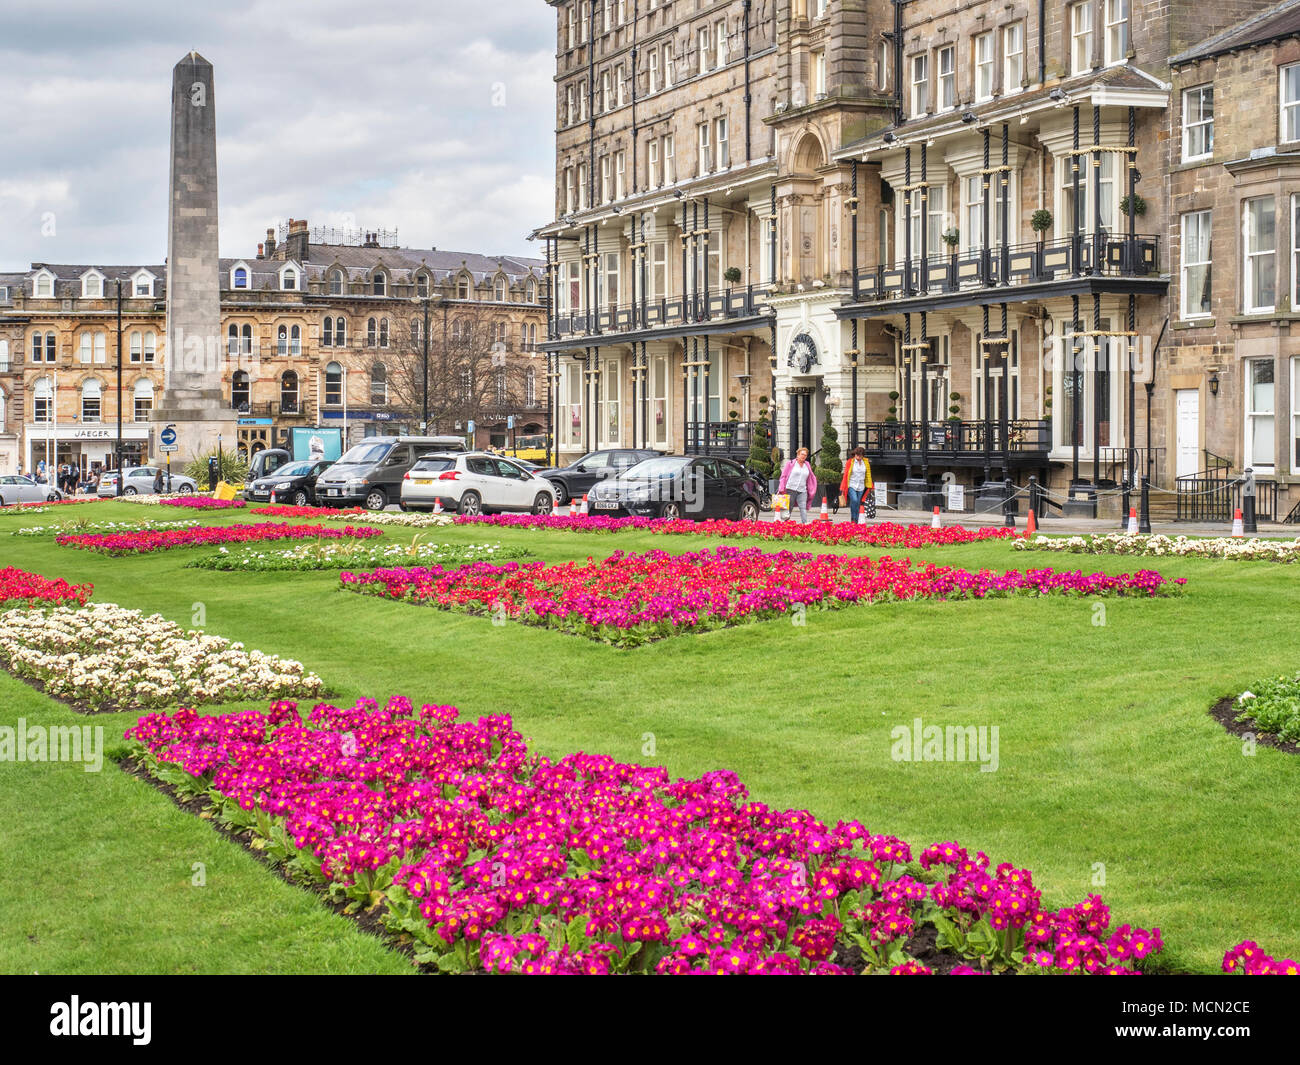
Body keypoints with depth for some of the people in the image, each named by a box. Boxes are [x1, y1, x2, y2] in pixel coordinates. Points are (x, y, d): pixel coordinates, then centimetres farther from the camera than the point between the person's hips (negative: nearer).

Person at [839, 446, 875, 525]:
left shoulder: (866, 462, 6)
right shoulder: (850, 462, -3)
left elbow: (868, 475, 15)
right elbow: (845, 475, -1)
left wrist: (871, 487, 13)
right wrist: (843, 488, -4)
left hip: (861, 487, 3)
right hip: (851, 486, -3)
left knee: (858, 504, 4)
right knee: (854, 500, -24)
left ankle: (856, 522, 11)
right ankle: (853, 519, -14)